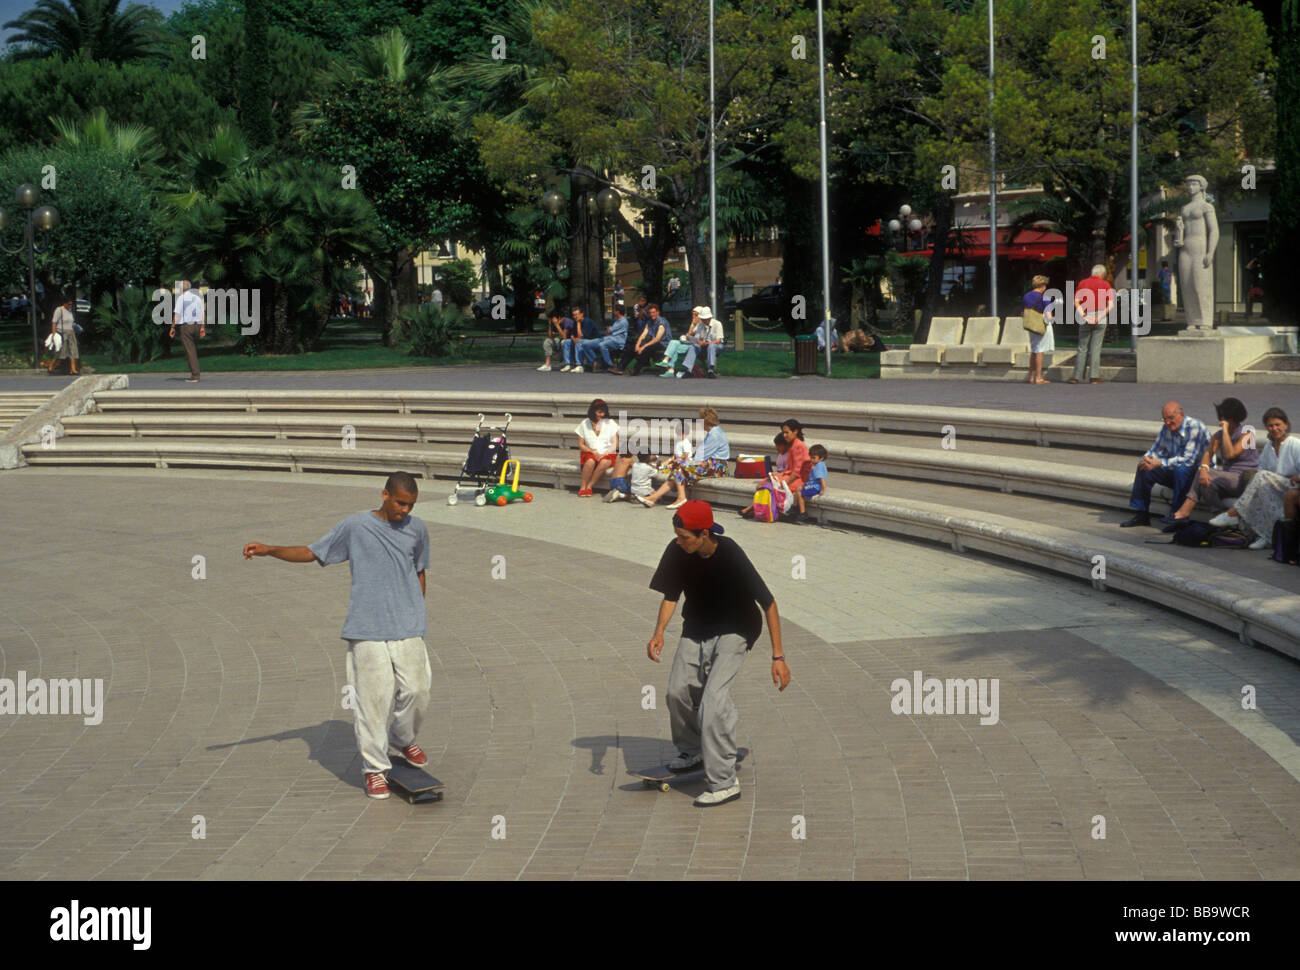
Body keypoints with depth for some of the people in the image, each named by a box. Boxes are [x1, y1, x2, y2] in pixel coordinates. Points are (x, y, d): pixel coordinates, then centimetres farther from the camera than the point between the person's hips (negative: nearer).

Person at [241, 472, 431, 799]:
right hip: (367, 630, -3)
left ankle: (402, 741, 30)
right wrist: (269, 550, -8)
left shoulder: (417, 529, 8)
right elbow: (311, 553, 4)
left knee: (416, 690, 1)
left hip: (408, 628, 3)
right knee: (372, 698, -5)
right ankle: (374, 767, 6)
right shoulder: (354, 526, 0)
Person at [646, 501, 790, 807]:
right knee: (678, 691, 3)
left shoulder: (731, 556, -29)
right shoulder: (677, 552, -15)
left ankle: (725, 782, -13)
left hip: (733, 632, -6)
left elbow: (768, 603, -24)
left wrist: (778, 656, -26)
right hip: (696, 629, 6)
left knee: (714, 698, -19)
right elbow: (671, 595, 0)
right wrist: (659, 632, -18)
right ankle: (692, 751, 33)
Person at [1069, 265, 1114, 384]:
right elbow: (1111, 305, -8)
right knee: (1096, 347, 2)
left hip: (1086, 318, 1)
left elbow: (1076, 302, -4)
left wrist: (1083, 315, -11)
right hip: (1100, 319, -1)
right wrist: (1100, 316, -11)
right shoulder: (1106, 285, 2)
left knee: (1082, 347, 7)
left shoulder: (1082, 283, 7)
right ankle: (1095, 376, -3)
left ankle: (1077, 376, 4)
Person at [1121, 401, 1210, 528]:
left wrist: (1159, 463, -32)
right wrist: (1147, 459, -14)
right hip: (1174, 472, 7)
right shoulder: (1167, 428, 3)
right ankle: (1141, 515, 0)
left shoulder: (1194, 427, -22)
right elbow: (1156, 449, 11)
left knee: (1181, 469, -38)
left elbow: (1188, 459, -29)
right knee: (1144, 469, -6)